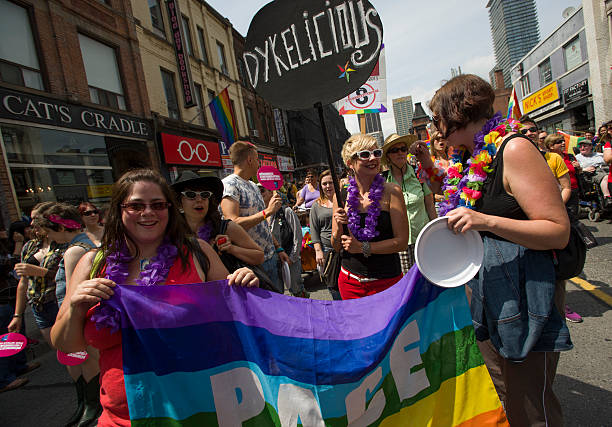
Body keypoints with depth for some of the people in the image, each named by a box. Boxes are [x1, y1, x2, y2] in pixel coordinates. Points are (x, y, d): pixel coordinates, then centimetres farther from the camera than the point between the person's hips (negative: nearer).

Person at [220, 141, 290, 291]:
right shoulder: (229, 184, -12)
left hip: (271, 256, 8)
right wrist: (267, 212, -22)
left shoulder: (253, 186, 16)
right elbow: (233, 224, -24)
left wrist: (278, 248, 15)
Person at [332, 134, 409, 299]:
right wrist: (339, 227, -17)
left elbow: (402, 241, -12)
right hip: (349, 279, 3)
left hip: (386, 280, -2)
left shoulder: (392, 192, -9)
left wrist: (363, 247, -18)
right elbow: (336, 247, 2)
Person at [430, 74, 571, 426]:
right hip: (485, 297, 8)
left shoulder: (514, 149, -15)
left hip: (523, 295, -8)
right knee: (501, 396, 22)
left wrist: (487, 221, -31)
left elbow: (559, 231, -18)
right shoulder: (469, 159, 9)